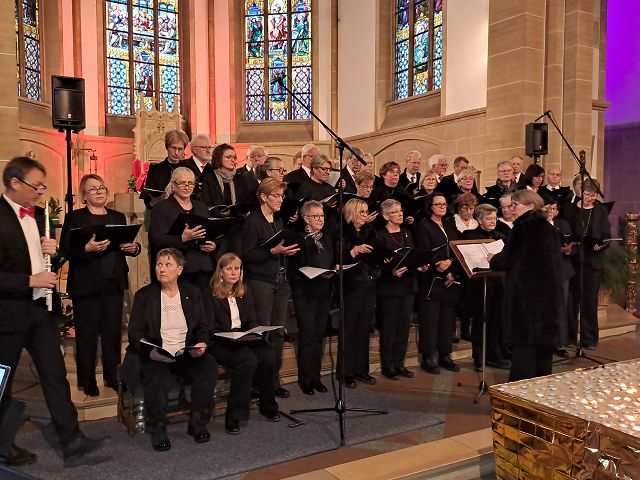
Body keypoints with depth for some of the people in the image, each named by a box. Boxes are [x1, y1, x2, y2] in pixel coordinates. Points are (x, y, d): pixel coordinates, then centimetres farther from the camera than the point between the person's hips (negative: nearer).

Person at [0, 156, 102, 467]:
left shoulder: (38, 213, 9)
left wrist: (51, 251, 1)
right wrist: (30, 281, -22)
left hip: (40, 307, 7)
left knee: (55, 373, 6)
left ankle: (71, 441, 11)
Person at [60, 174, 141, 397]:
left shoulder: (118, 217, 14)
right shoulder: (74, 218, 1)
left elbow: (128, 246, 16)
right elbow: (66, 250, -8)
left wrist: (134, 248, -7)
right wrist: (87, 249, -25)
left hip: (114, 283, 4)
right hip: (86, 284, -4)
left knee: (113, 331, 8)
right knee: (87, 334, 4)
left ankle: (112, 376, 20)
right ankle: (87, 381, 16)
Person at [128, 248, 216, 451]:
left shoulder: (193, 293, 12)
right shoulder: (143, 295, 5)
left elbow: (203, 327, 13)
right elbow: (135, 332, 1)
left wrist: (201, 344, -10)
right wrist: (150, 350, -19)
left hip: (187, 355, 2)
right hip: (156, 356, -2)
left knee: (209, 366, -27)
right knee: (156, 376, -33)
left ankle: (198, 424, -10)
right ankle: (158, 430, -12)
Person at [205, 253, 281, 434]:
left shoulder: (245, 291, 16)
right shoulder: (211, 294, -2)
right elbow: (210, 327, -6)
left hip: (245, 338, 5)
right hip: (220, 342, -5)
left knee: (269, 356, -25)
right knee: (248, 360, -34)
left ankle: (268, 405, -1)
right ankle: (233, 416, -22)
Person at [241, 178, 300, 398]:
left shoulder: (278, 221, 17)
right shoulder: (253, 221, -7)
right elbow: (247, 254, -14)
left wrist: (288, 250, 7)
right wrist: (273, 251, -22)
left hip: (281, 282, 7)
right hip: (261, 282, -7)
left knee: (278, 332, 7)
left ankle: (274, 379, 17)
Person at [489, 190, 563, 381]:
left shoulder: (524, 227, -13)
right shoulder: (548, 228, 11)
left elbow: (507, 260, -14)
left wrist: (492, 259, 7)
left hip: (526, 294, -8)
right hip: (550, 292, 8)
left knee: (523, 342, -2)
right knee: (544, 337, 15)